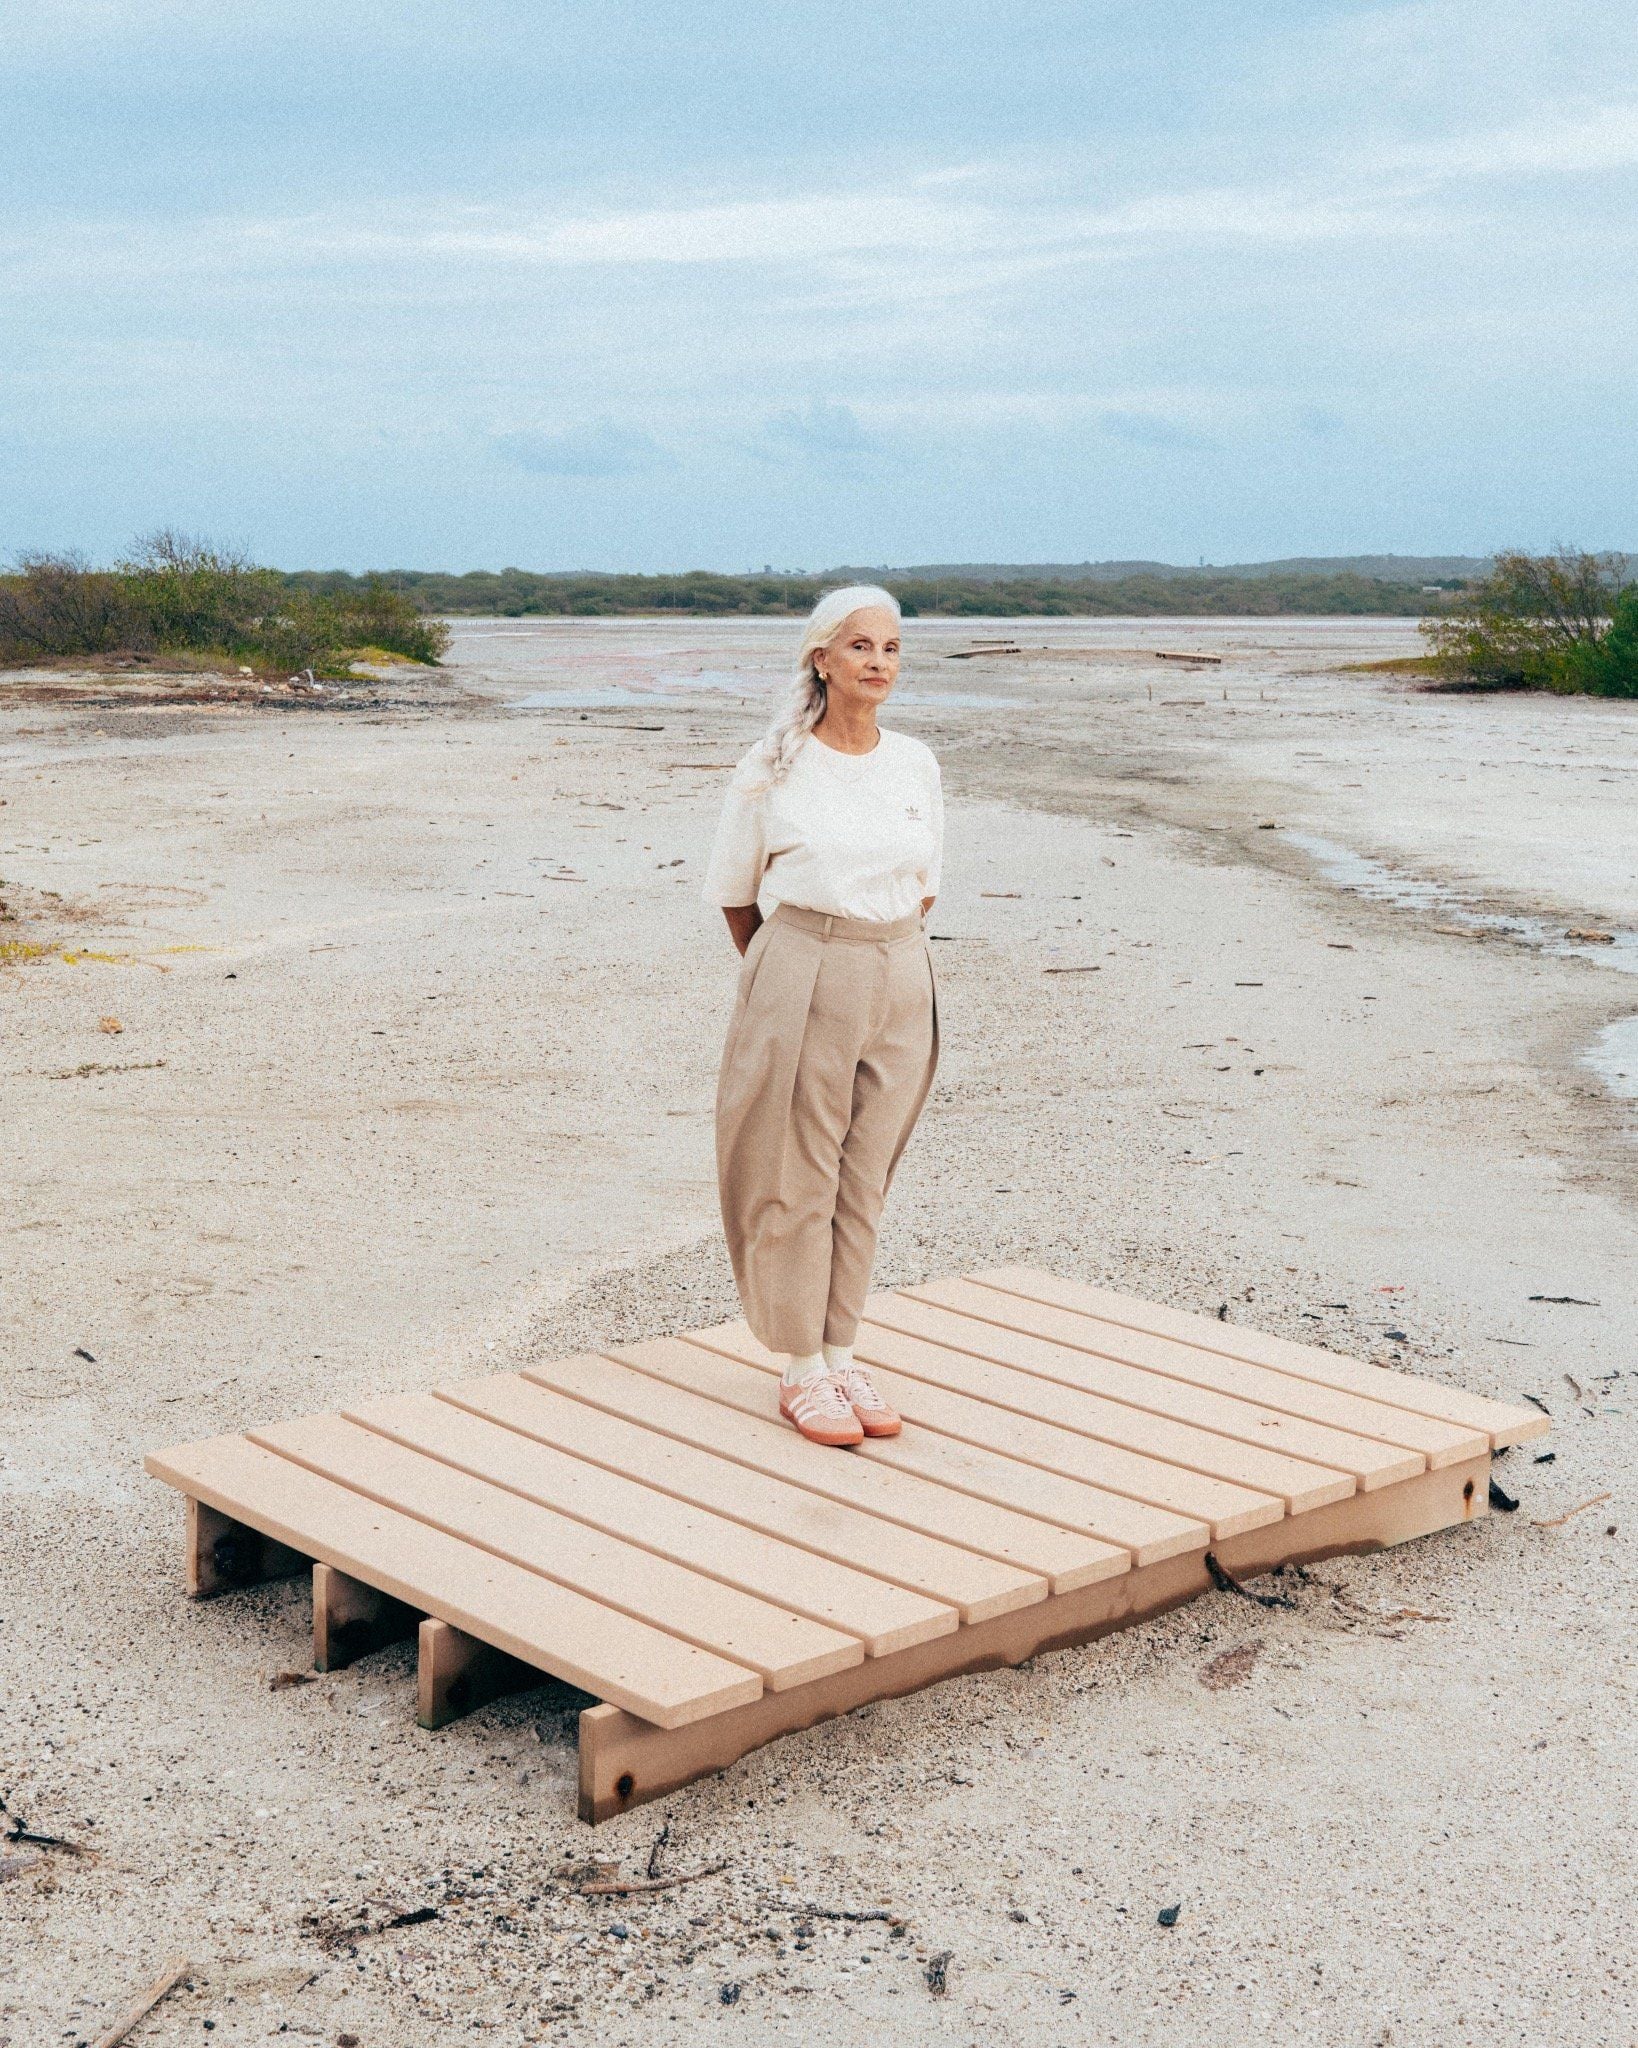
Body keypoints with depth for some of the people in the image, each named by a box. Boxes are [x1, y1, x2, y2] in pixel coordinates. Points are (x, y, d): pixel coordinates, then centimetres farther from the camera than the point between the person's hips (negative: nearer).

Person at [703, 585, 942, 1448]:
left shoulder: (916, 765, 7)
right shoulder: (772, 769, -5)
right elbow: (734, 894, 6)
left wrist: (884, 956, 12)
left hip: (900, 984, 4)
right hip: (800, 981, -4)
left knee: (862, 1182, 10)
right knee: (795, 1182, 1)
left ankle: (841, 1357, 22)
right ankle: (799, 1374, 13)